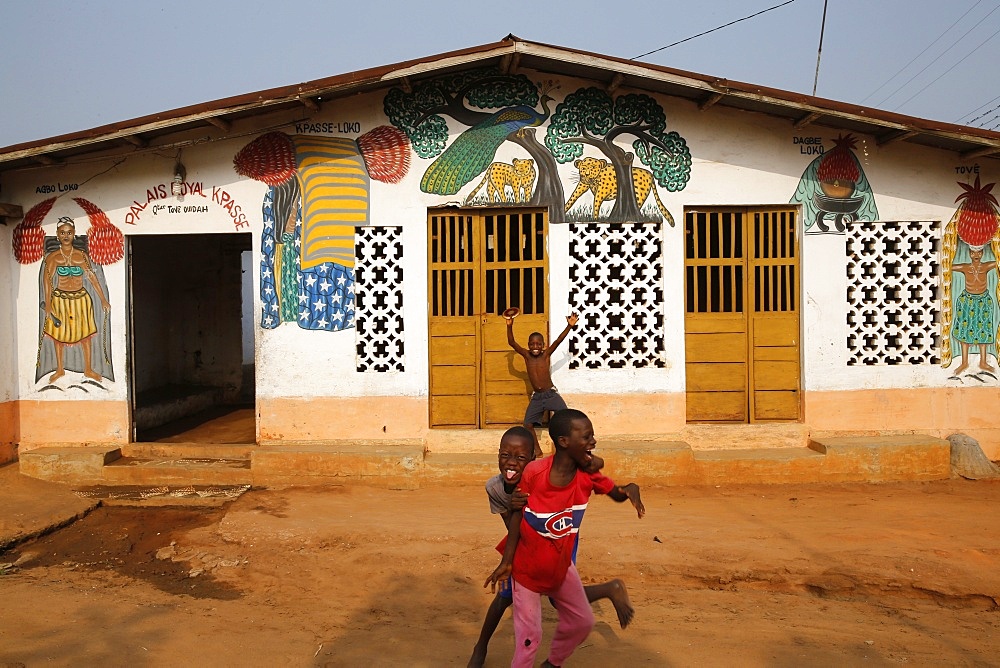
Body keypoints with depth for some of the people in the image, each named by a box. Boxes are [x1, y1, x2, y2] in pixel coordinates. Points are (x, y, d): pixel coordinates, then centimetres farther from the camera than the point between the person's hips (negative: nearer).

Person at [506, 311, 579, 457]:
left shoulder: (546, 354, -4)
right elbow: (511, 343, -5)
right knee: (528, 424, -2)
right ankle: (537, 450, 14)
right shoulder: (526, 355, 1)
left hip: (551, 394, -2)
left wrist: (569, 326, -24)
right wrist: (509, 326, -15)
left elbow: (558, 340, -14)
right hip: (536, 397, 3)